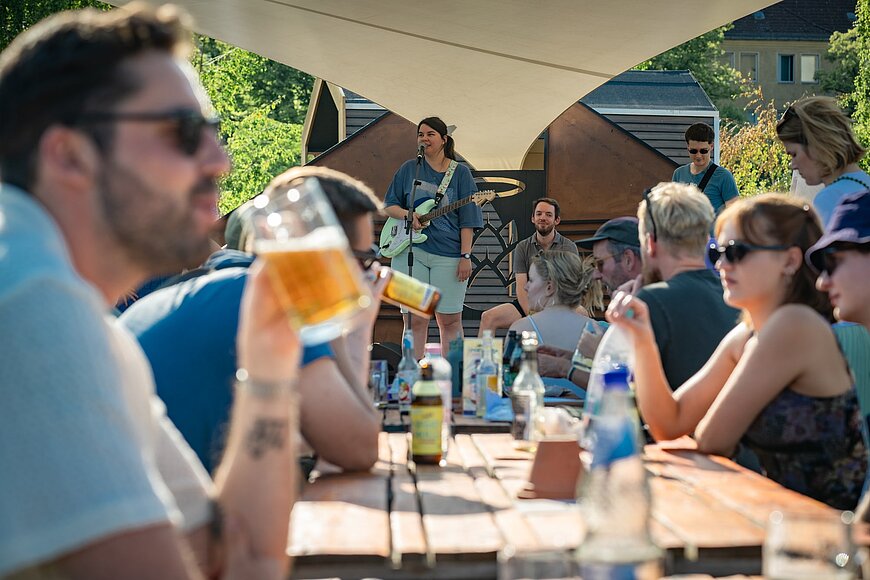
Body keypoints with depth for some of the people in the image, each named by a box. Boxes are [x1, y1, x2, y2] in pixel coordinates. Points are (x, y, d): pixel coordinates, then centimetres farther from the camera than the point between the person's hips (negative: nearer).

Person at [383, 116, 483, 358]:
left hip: (448, 256, -1)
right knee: (415, 319, 2)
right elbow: (388, 206, 14)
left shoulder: (460, 173, 6)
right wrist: (406, 214, -8)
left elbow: (467, 220, 2)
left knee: (450, 319, 1)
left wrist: (465, 256, -7)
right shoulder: (409, 169, 10)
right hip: (411, 250, 1)